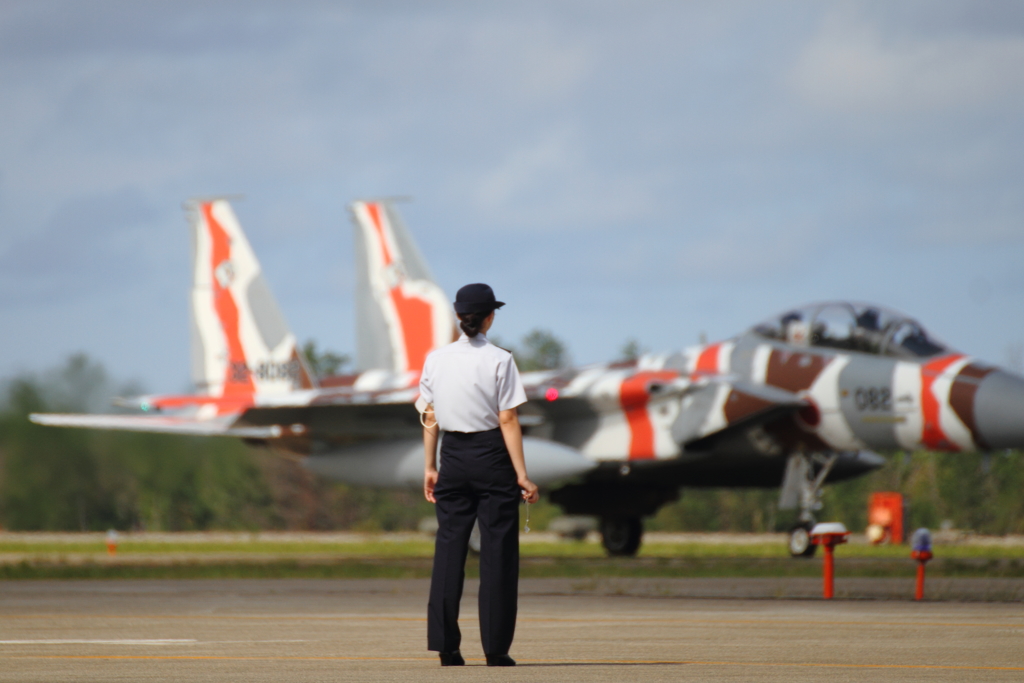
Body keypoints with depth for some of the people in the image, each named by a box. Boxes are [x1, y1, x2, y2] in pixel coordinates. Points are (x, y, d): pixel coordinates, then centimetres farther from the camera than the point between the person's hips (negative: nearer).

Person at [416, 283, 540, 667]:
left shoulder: (436, 359, 2)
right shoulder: (499, 361, -10)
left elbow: (429, 418, 6)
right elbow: (508, 421, -12)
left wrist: (430, 467, 13)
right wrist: (521, 475, -10)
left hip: (453, 457, 4)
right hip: (491, 455, -4)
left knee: (448, 548, 7)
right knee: (497, 551, 2)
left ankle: (445, 646, 3)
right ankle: (495, 648, 1)